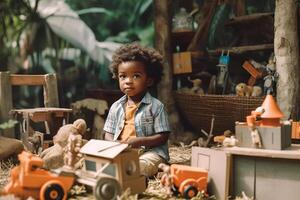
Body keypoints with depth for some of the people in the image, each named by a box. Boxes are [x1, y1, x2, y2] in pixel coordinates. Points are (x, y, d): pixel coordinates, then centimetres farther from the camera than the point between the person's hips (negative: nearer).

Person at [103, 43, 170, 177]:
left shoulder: (156, 106, -2)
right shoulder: (116, 107, 13)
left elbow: (163, 137, -5)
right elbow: (108, 133, 15)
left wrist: (139, 141, -18)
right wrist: (114, 144, -9)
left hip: (150, 152, -4)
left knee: (141, 165, -37)